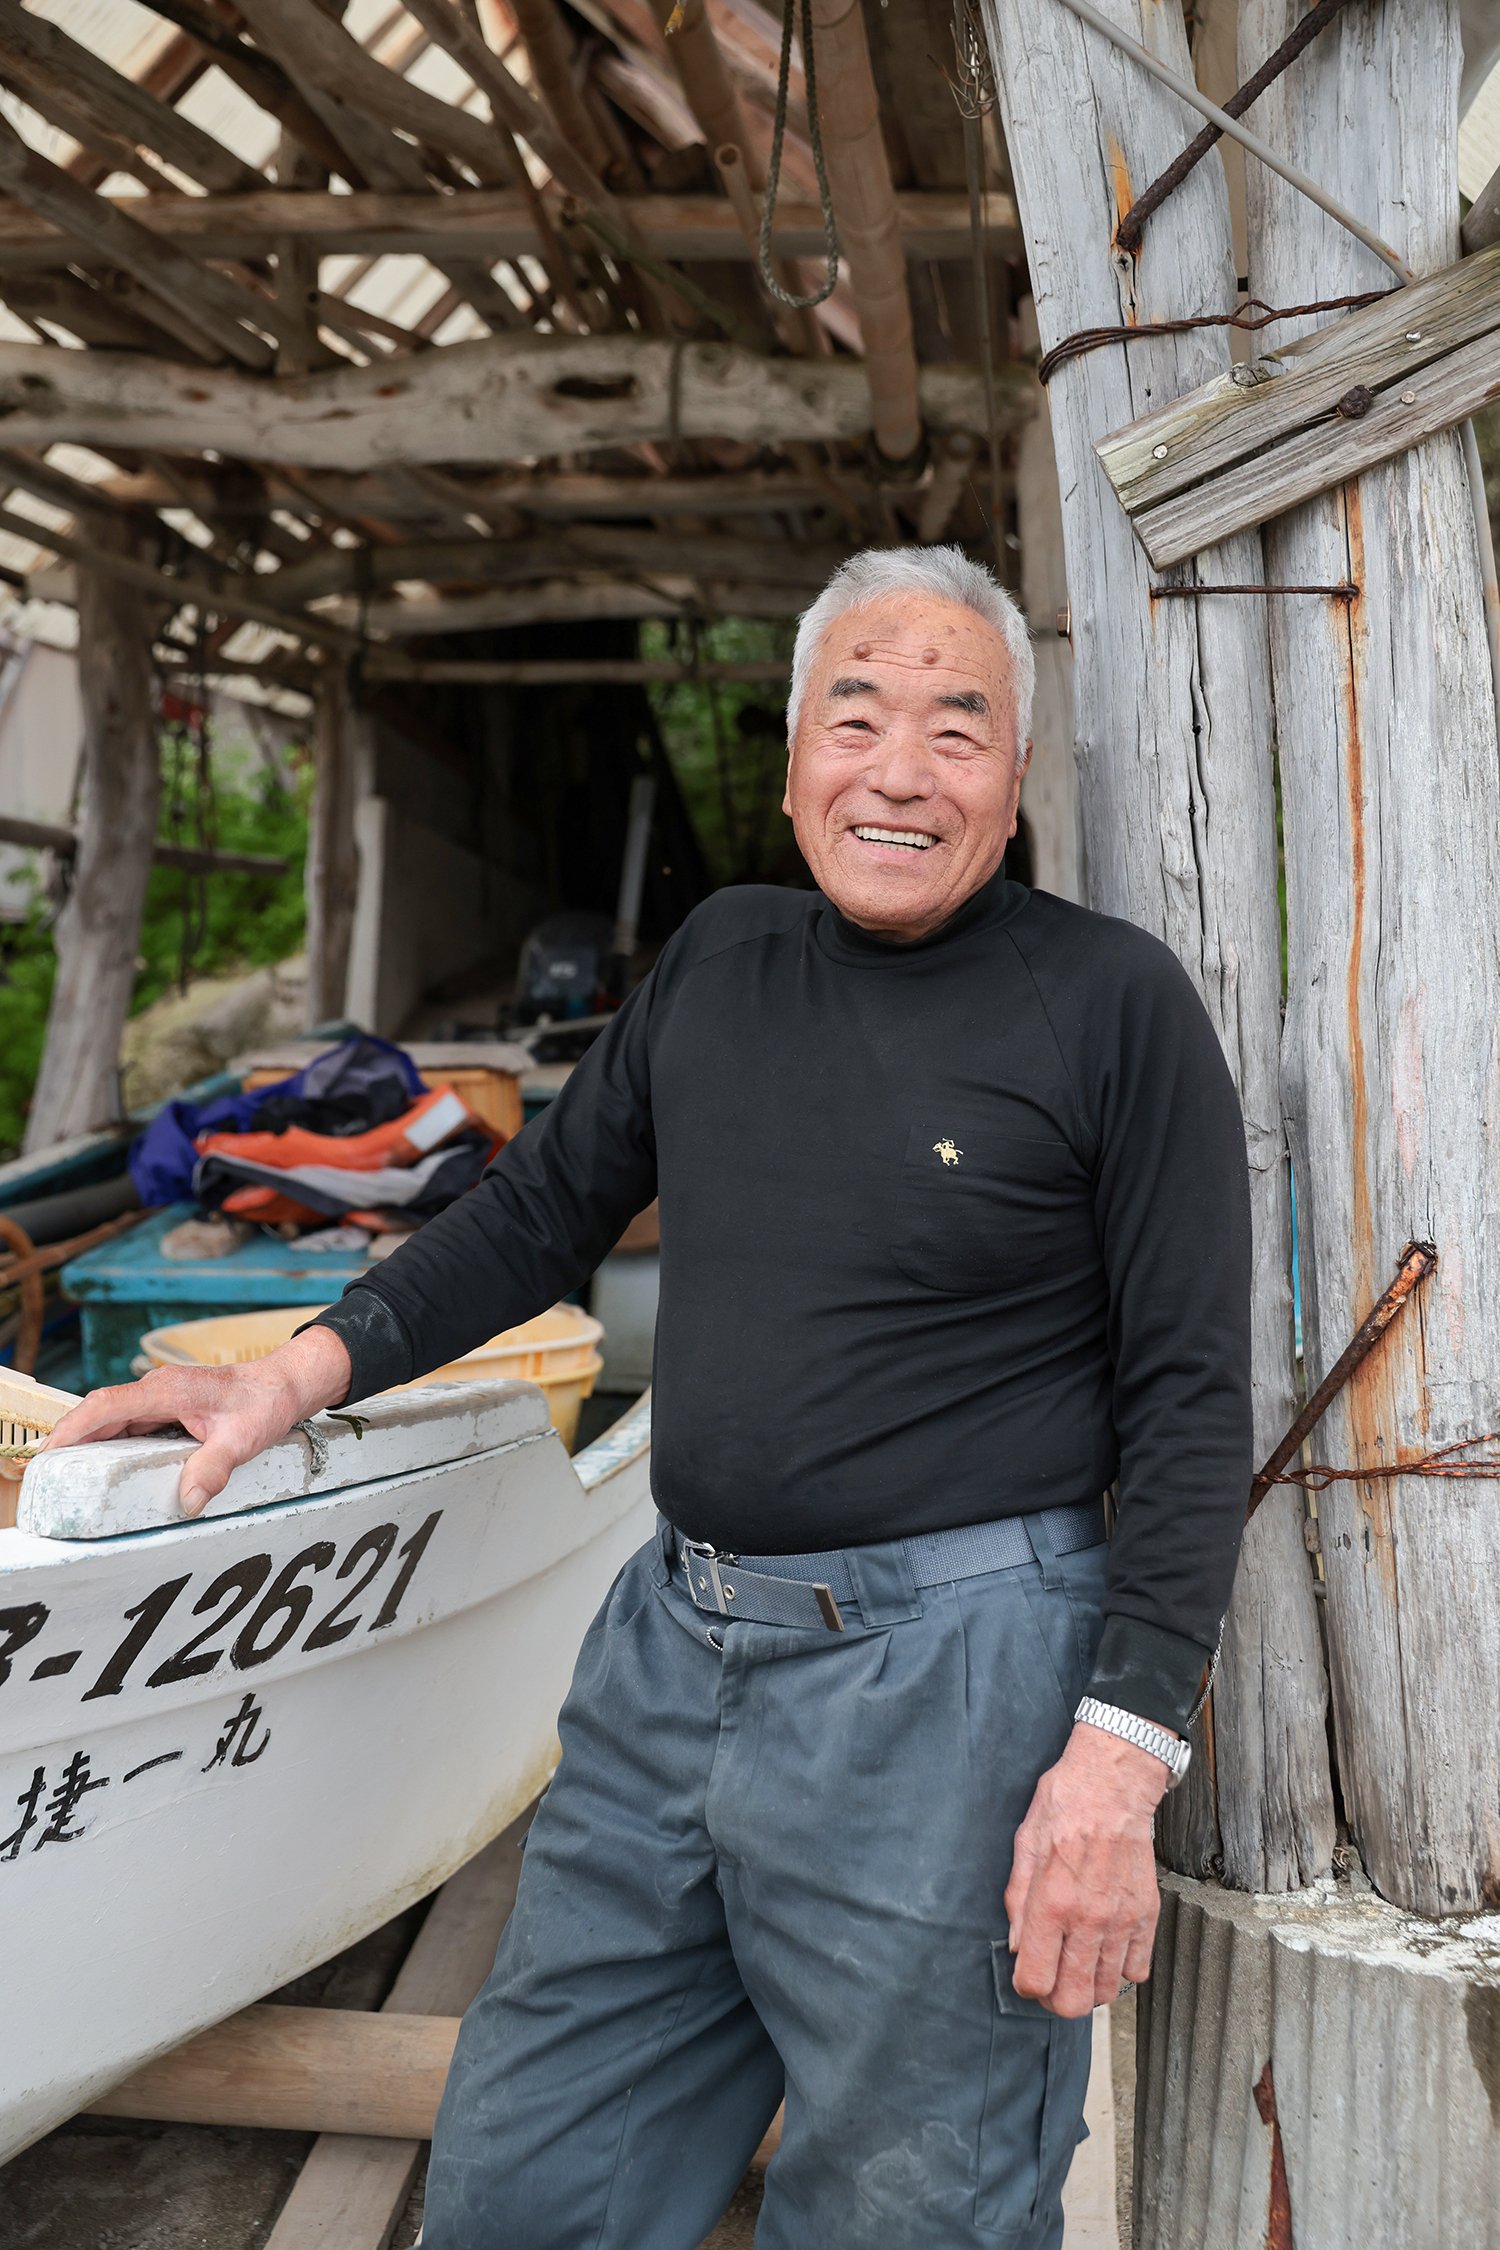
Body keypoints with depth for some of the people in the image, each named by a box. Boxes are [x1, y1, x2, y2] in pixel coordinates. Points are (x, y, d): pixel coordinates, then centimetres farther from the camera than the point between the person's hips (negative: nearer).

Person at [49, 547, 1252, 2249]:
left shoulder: (1114, 1003, -7)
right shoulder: (717, 959, 8)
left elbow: (1188, 1399, -9)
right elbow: (543, 1211, 17)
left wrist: (1120, 1754, -15)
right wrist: (302, 1373, 9)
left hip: (944, 1676, -5)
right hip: (672, 1644, 6)